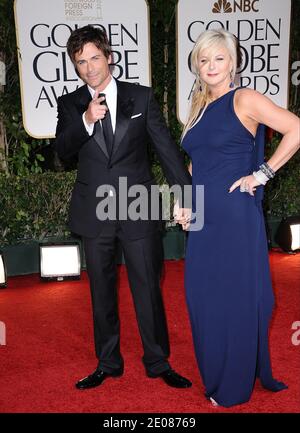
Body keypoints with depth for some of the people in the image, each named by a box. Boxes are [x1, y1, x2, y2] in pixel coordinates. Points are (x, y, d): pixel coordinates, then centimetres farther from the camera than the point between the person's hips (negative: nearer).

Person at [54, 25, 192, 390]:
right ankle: (108, 364, 31)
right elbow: (62, 151, -6)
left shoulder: (141, 97, 2)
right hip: (94, 214, 2)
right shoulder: (70, 104, 5)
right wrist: (86, 120, -23)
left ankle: (158, 362, 24)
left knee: (148, 289, 5)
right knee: (102, 292, 13)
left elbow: (165, 146, 1)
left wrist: (185, 193, -5)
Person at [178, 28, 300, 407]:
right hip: (204, 218, 7)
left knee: (237, 299, 4)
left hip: (235, 216, -7)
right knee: (202, 297, 13)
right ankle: (213, 375, 34)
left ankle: (234, 387, 23)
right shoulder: (199, 106, 15)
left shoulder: (245, 99, -7)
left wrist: (262, 173, -15)